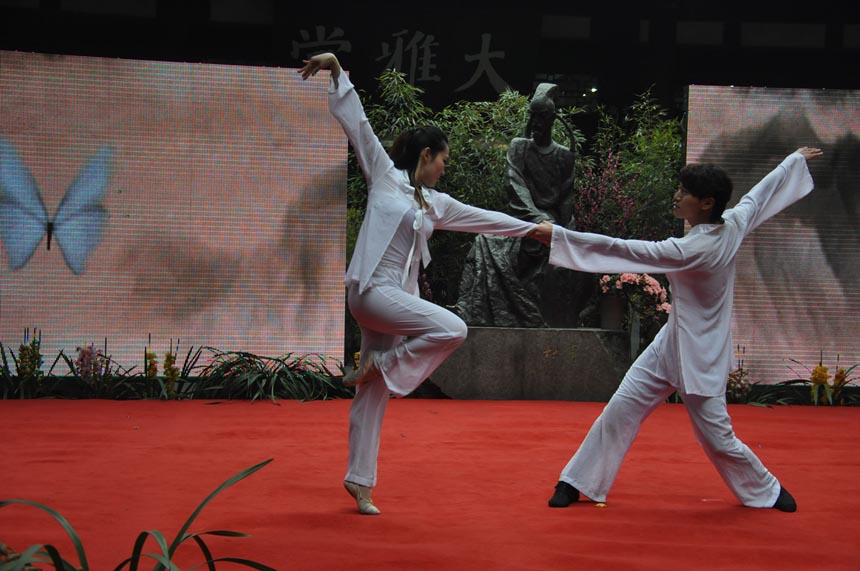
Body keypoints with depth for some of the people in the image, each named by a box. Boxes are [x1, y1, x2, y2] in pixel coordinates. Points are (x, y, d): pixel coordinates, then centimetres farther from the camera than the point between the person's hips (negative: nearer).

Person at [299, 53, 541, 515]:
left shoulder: (435, 204, 18)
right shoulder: (384, 175, 1)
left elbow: (484, 218, 28)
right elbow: (356, 122, -2)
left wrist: (531, 228, 31)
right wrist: (338, 73, -8)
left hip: (399, 298, 7)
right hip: (371, 290, -7)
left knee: (373, 398, 6)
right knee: (452, 329, -22)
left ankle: (360, 481, 11)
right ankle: (377, 364, -7)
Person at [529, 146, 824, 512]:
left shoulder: (691, 250, -29)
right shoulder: (733, 225, -6)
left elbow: (624, 251, -30)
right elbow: (763, 192, 11)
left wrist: (558, 236, -30)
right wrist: (797, 159, 30)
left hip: (700, 356, -9)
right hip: (670, 345, 9)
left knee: (717, 438, 4)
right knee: (621, 409, 3)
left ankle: (768, 490, 27)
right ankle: (578, 482, 8)